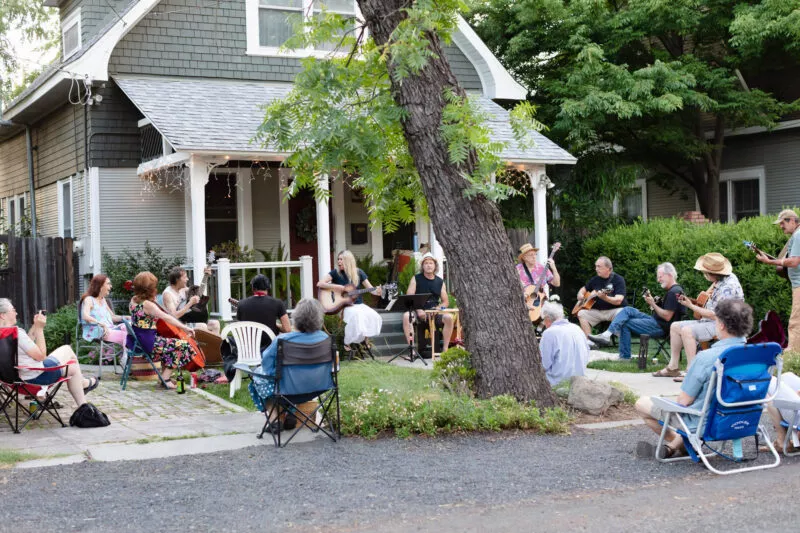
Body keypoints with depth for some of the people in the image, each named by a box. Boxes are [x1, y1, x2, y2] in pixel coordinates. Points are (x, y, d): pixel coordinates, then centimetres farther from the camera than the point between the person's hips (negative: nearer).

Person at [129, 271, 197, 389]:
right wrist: (185, 327, -25)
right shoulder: (148, 304, -21)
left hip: (135, 341, 10)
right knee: (182, 345, -4)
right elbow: (167, 318, -27)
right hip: (147, 343, -10)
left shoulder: (134, 300, 6)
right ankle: (165, 379, 0)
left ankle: (164, 375, 29)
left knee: (166, 344, 32)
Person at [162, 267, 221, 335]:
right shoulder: (167, 294, -15)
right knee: (202, 326, -29)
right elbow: (174, 316, -25)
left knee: (215, 323, 0)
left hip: (189, 320, 9)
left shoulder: (183, 289, 9)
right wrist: (190, 303, -24)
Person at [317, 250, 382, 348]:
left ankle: (365, 340, -4)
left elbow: (370, 288, 2)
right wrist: (335, 287, -19)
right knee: (355, 315, -36)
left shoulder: (359, 273, 6)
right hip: (343, 305, -3)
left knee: (373, 316, -25)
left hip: (359, 304, 3)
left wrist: (377, 292, -20)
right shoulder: (335, 273, 0)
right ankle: (347, 342, -21)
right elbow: (320, 284, -8)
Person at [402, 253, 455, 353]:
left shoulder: (440, 282, 13)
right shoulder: (416, 279, 5)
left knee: (449, 317, -27)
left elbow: (446, 301, 14)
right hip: (418, 311, -2)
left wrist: (439, 308, -8)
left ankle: (445, 349, -18)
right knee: (406, 316, -34)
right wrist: (418, 310, -19)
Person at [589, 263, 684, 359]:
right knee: (628, 310, 4)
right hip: (656, 321, 10)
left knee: (625, 323, -7)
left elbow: (667, 317, -23)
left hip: (661, 327, -10)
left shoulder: (674, 292, -17)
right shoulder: (672, 290, 16)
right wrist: (651, 301, 1)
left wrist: (653, 304, -13)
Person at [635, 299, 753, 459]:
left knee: (642, 404, 12)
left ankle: (675, 444, 24)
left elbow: (684, 401, -20)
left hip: (702, 425, -7)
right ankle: (677, 444, 28)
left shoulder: (706, 357, -29)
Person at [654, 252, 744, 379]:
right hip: (709, 321, 11)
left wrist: (691, 306, -16)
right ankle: (673, 367, 9)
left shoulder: (728, 288, -25)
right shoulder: (728, 277, 5)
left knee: (687, 330, -29)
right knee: (675, 326, 7)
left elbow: (714, 315, -25)